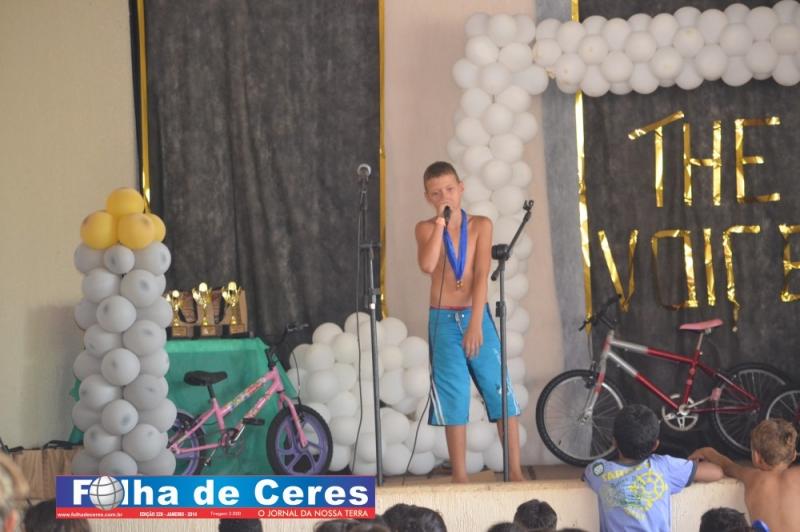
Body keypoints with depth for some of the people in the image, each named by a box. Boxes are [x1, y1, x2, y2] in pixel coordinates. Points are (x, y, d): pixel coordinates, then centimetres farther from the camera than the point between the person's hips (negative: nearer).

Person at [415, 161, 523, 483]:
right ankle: (460, 477, 6)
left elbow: (482, 275, -8)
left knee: (501, 393, -4)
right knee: (454, 400, 1)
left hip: (477, 316, 0)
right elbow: (427, 266, -18)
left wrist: (475, 324, -17)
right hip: (443, 321, 0)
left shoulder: (480, 225, 2)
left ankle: (515, 472, 1)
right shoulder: (426, 229, 2)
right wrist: (440, 223, -16)